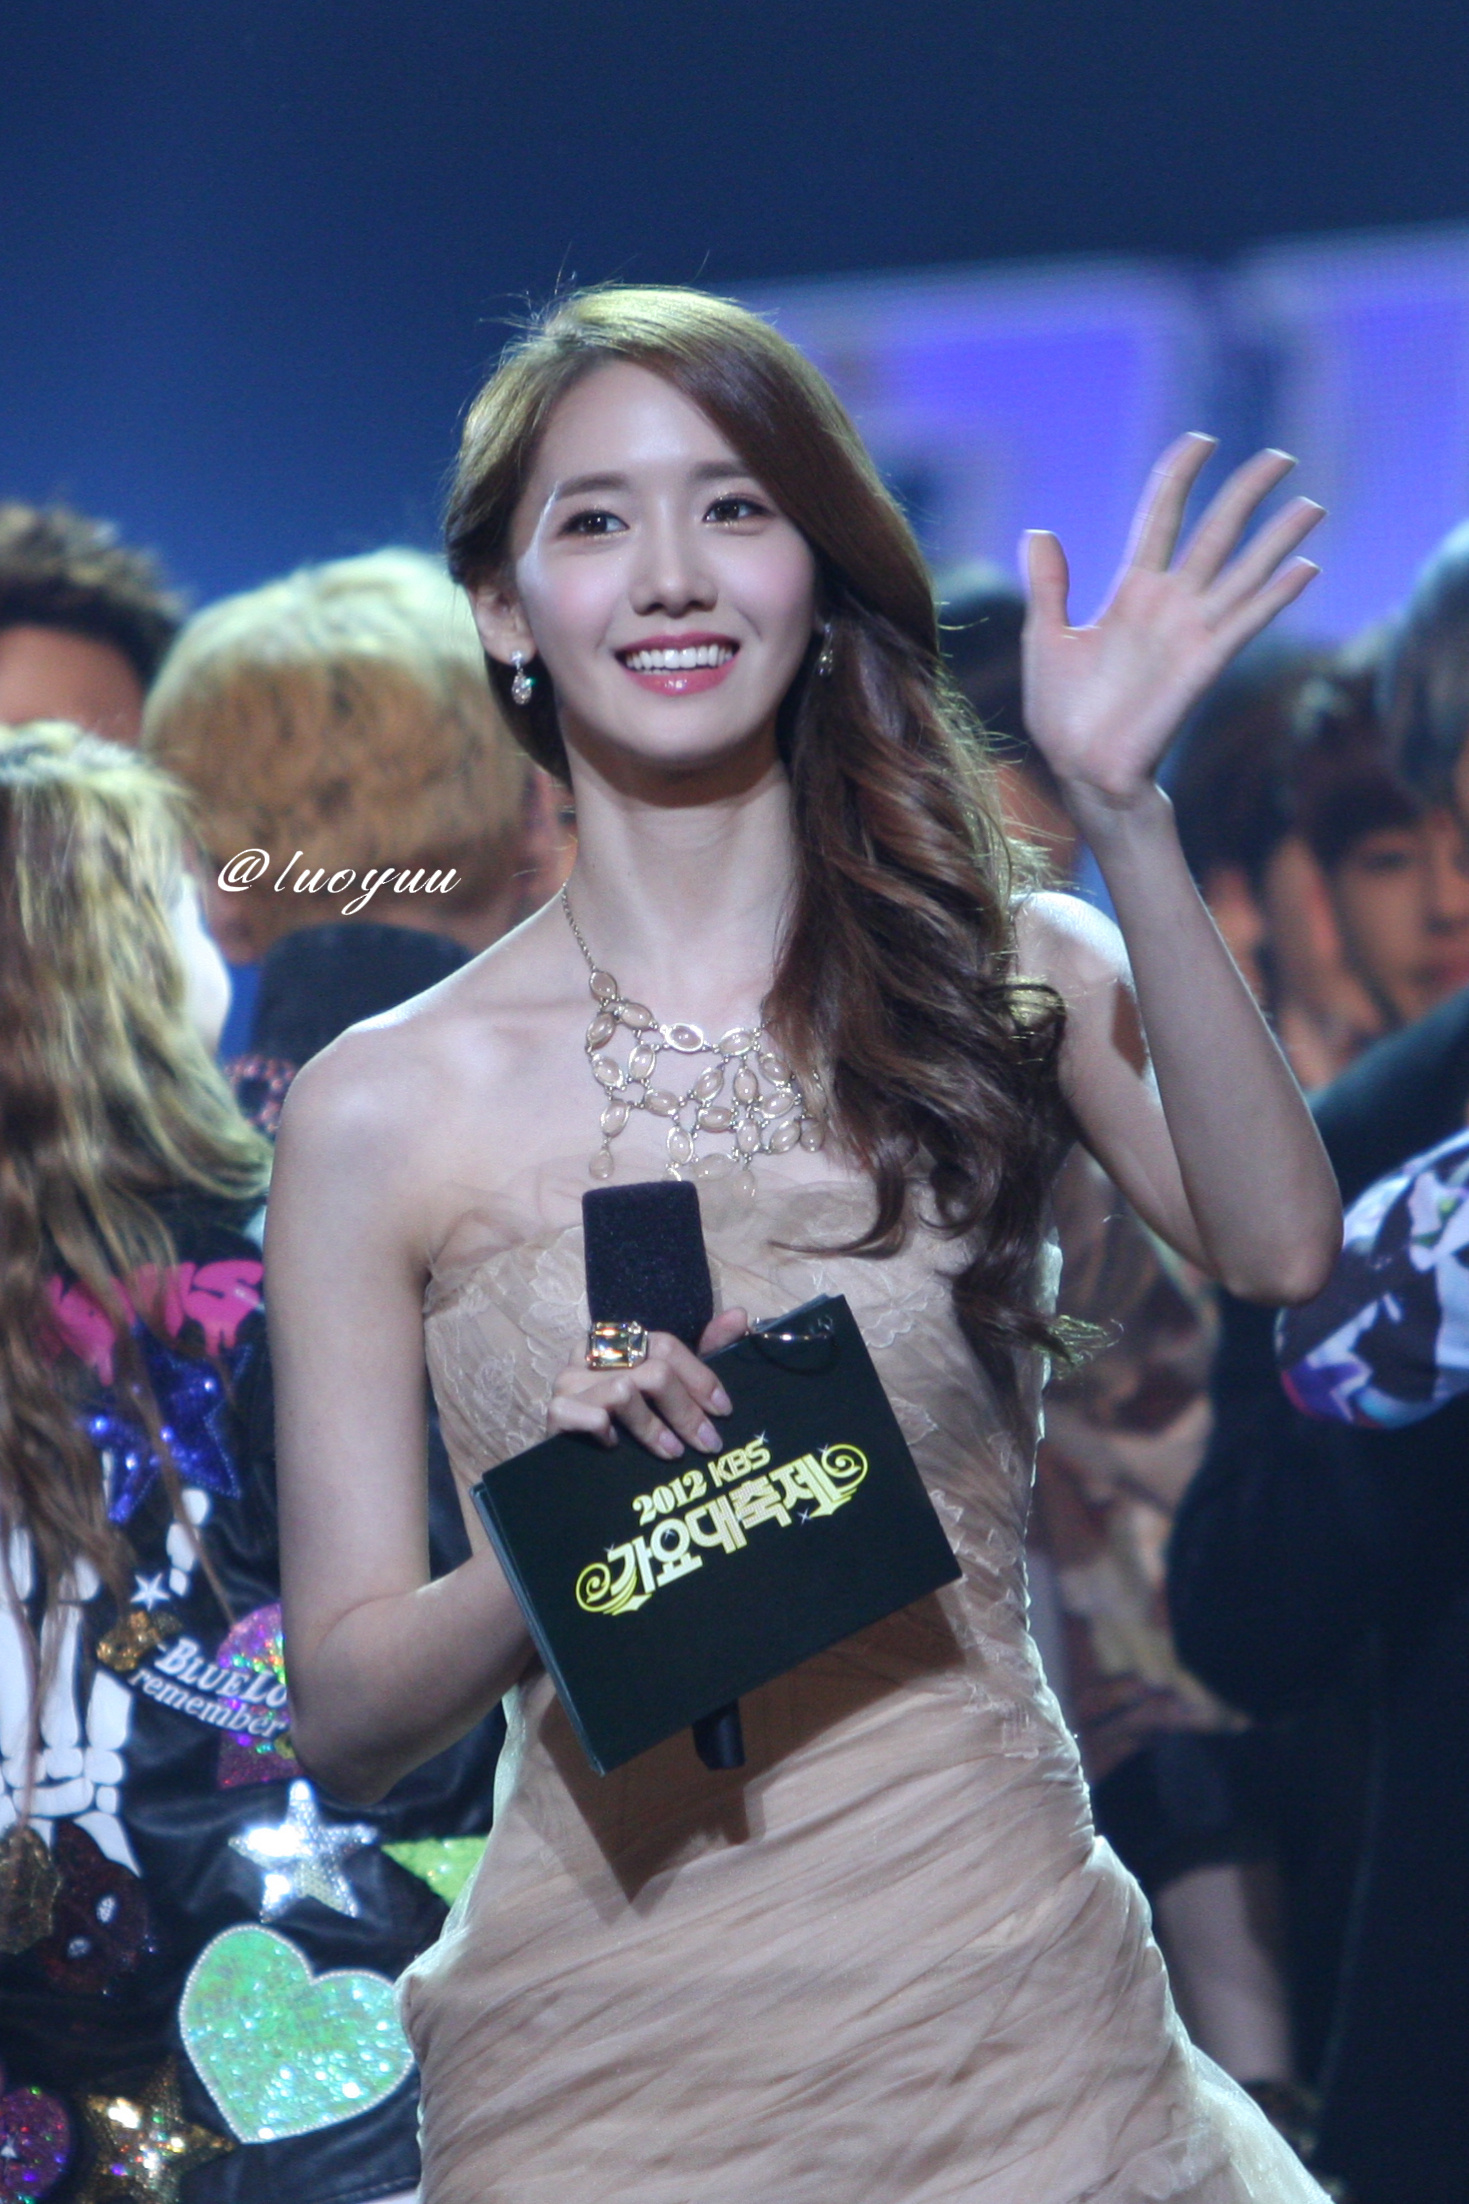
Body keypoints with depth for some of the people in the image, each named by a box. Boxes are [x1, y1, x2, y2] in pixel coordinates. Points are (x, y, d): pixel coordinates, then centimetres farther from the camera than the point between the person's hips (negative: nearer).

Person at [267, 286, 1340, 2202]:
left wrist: (1123, 812, -22)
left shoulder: (1009, 980, 3)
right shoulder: (386, 1106, -2)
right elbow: (343, 1718, -1)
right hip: (612, 2037, -1)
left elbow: (1275, 1248, -18)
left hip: (1012, 2009, 1)